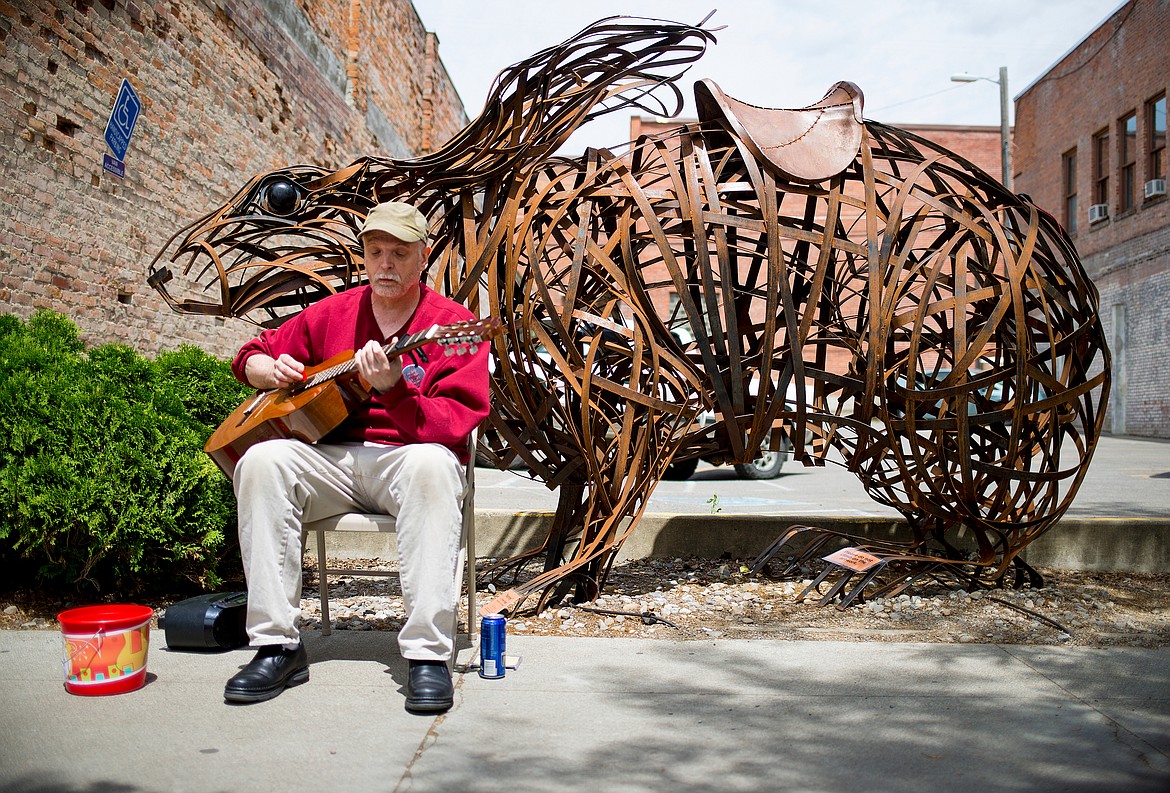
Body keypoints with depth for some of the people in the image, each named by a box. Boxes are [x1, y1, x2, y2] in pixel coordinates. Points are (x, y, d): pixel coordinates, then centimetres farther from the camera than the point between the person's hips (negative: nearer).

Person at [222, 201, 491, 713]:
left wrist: (394, 389, -30)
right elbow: (251, 355, 23)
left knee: (433, 464, -38)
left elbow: (453, 428, -14)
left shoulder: (453, 325, -3)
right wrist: (272, 370, 0)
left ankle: (428, 654, -35)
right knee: (261, 461, -25)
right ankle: (278, 646, -20)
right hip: (330, 456, 4)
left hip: (407, 459, -4)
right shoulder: (332, 314, 11)